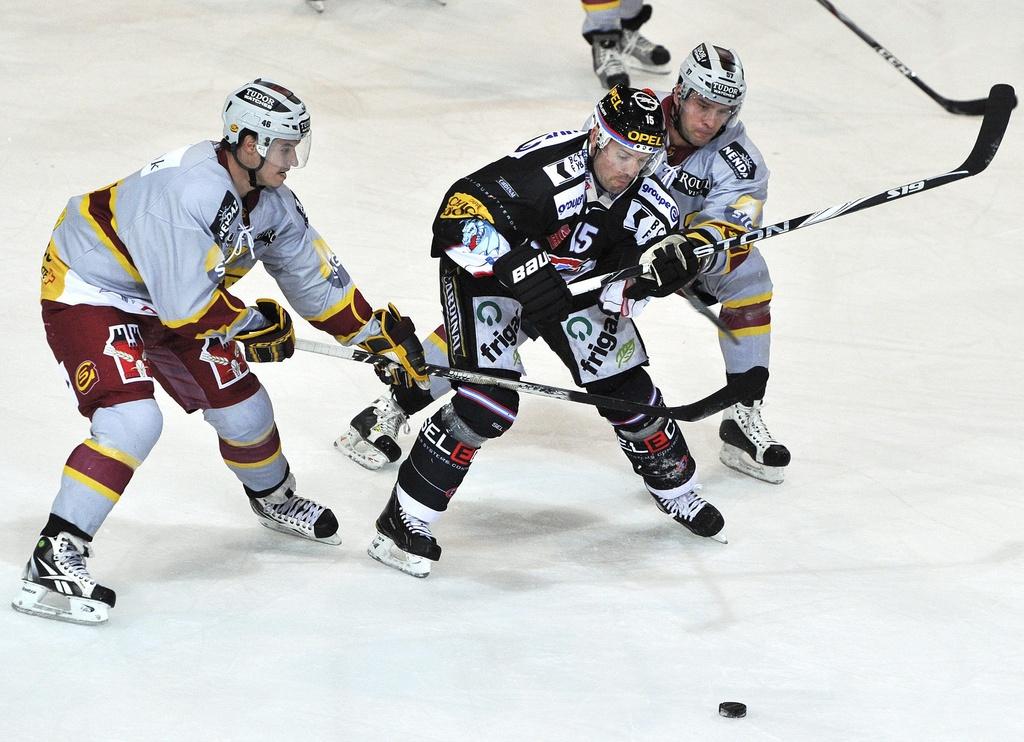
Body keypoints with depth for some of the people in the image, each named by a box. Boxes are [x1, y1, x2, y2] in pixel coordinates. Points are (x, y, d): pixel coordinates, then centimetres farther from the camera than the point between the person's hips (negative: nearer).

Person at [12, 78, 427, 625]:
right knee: (132, 420, -27)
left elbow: (316, 280, 7)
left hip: (170, 299, 8)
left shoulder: (272, 205, -6)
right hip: (85, 290, -8)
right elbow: (186, 305, -33)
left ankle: (275, 498, 43)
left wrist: (385, 337, 6)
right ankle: (53, 563, -22)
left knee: (242, 408, 10)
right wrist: (253, 325, -17)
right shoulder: (186, 189, -34)